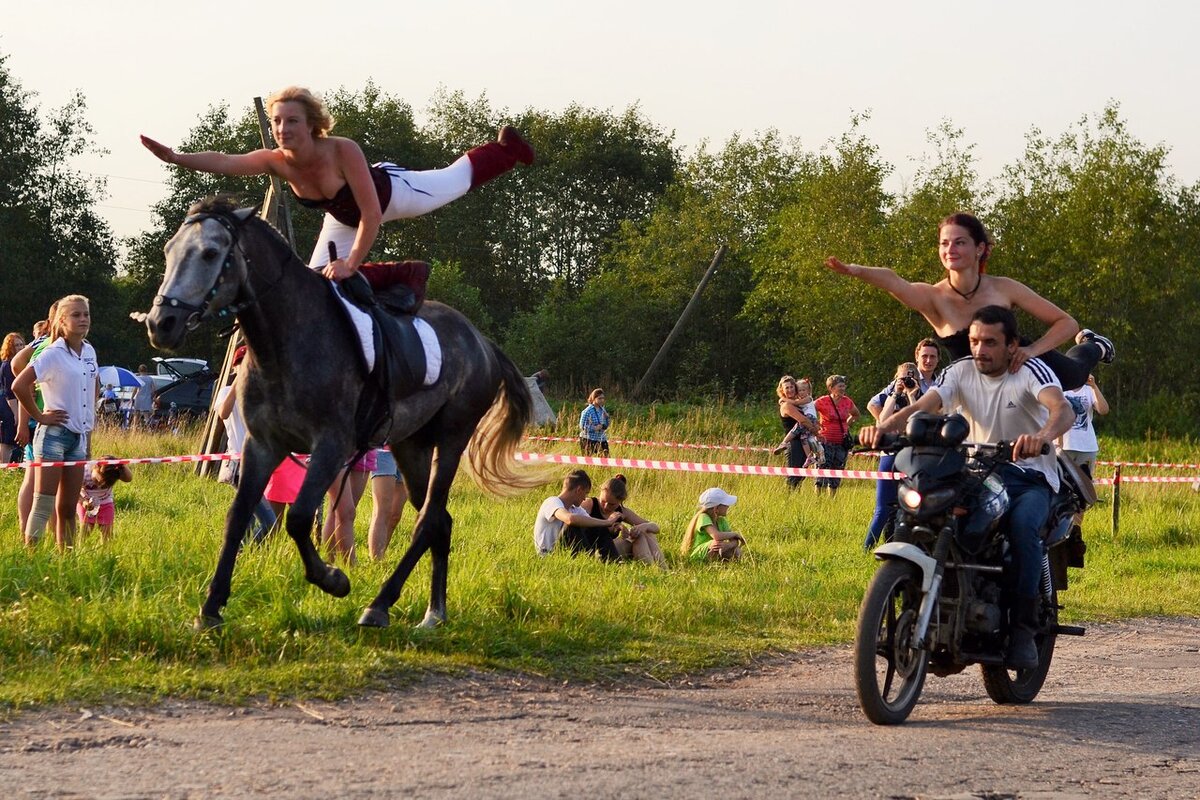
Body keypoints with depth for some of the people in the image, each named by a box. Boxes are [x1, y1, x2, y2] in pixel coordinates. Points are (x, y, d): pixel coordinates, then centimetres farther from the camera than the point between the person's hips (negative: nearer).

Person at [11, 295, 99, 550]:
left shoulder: (89, 352, 10)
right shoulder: (54, 355, -12)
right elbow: (19, 386, -22)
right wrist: (39, 416, -14)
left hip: (80, 436, 7)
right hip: (54, 434, -7)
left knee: (67, 508, 10)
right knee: (44, 505, -10)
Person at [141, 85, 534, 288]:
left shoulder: (343, 151, -44)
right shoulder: (276, 162, -33)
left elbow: (372, 212, -43)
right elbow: (224, 162, -48)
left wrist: (352, 262, -47)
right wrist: (176, 157, -64)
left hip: (391, 191, -4)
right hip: (344, 218, 4)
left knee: (458, 178, 19)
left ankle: (505, 149, 51)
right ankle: (403, 275, 22)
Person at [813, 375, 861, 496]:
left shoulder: (847, 402, 5)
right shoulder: (822, 401, -10)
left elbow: (857, 414, 25)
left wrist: (847, 424, 11)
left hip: (842, 443, 5)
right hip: (826, 442, -5)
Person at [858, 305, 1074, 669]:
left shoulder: (1030, 370, -12)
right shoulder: (962, 371, 1)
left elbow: (1063, 410, -31)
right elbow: (921, 406, -14)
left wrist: (1041, 437, -55)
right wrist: (883, 427, -36)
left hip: (1031, 477, -3)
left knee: (1022, 524, -35)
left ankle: (1023, 628, -27)